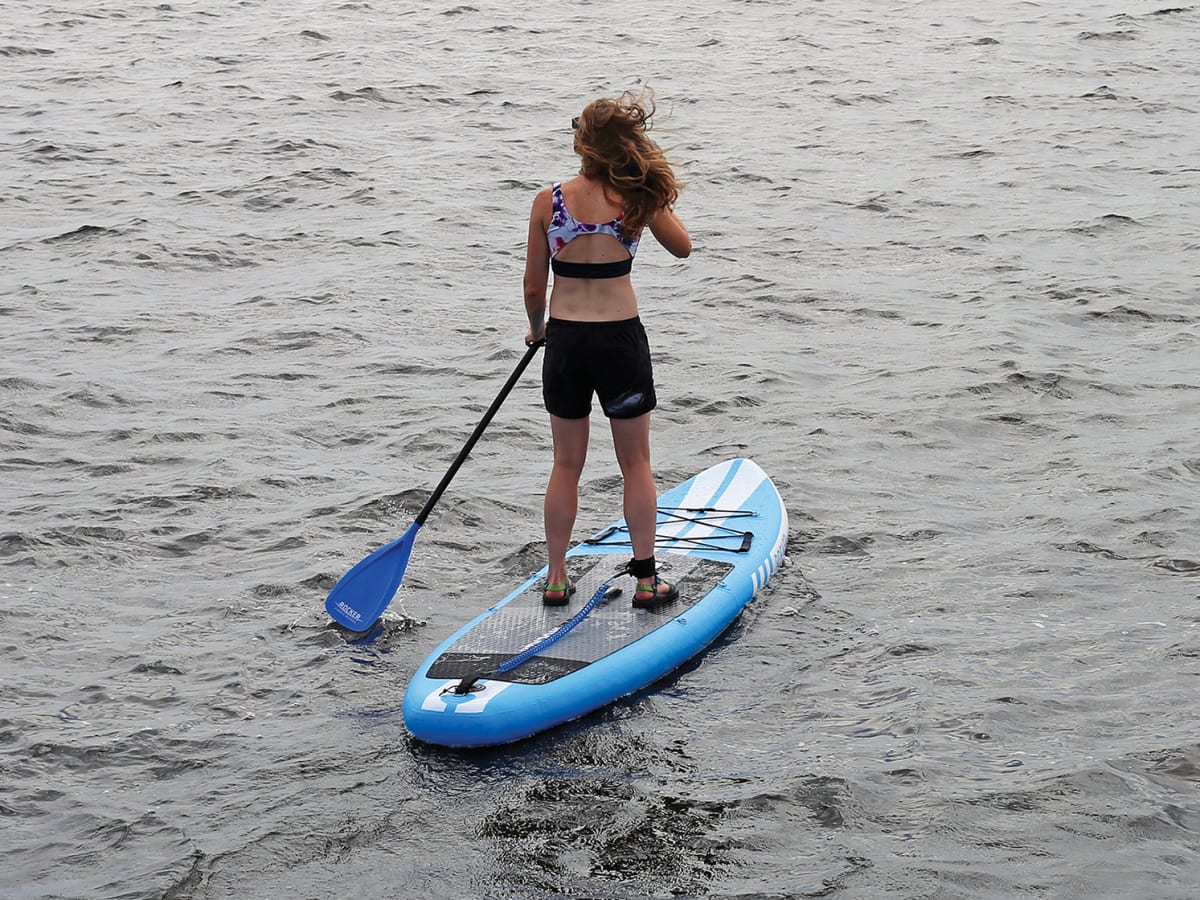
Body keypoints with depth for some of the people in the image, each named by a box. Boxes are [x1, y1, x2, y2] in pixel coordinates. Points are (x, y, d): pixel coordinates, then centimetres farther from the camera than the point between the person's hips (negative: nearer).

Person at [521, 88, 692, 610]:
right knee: (636, 464, 12)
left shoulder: (548, 201, -7)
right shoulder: (637, 200, -8)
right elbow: (682, 247, 10)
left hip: (566, 341, 1)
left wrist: (537, 328, 20)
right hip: (621, 339, -1)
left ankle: (556, 579, 19)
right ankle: (646, 581, 13)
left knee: (566, 464, 15)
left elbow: (534, 285, 1)